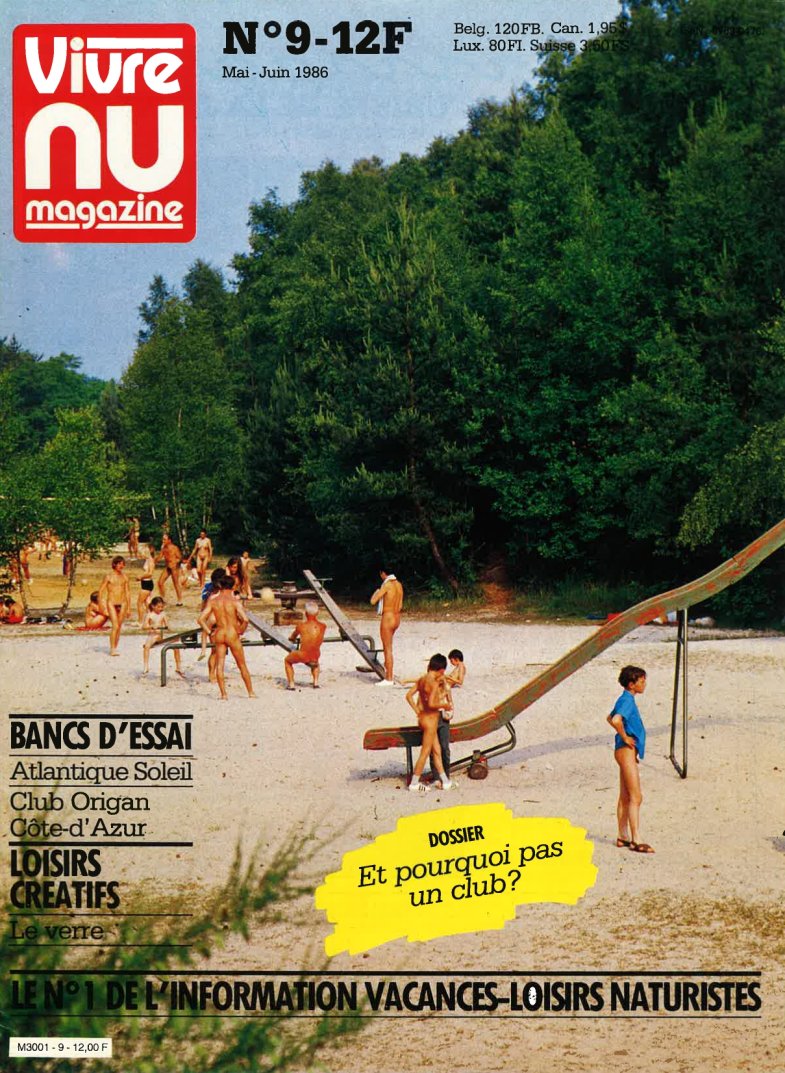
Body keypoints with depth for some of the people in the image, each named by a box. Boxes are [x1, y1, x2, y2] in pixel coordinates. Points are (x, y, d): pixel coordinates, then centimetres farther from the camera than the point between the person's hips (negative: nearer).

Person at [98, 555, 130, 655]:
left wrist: (129, 607, 14)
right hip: (111, 604, -4)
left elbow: (128, 592, 15)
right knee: (115, 626, -15)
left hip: (122, 604, 4)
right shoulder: (109, 576, -3)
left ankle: (115, 648, 14)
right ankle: (112, 649, -15)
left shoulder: (124, 577, 9)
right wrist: (102, 606, -5)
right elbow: (101, 591, -1)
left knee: (119, 627, 6)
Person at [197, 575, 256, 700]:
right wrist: (241, 631, -4)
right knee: (242, 665, 10)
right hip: (232, 634, -2)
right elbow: (245, 619, -21)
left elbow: (200, 619, -3)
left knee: (219, 665, 6)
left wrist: (209, 632, 5)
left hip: (219, 635, 2)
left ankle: (223, 694, 0)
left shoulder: (213, 601, 0)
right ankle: (250, 692, 16)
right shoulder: (234, 601, -10)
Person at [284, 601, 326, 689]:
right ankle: (316, 682, 24)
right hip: (315, 658, 3)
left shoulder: (301, 626, -10)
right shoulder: (323, 627, -3)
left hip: (302, 656, -3)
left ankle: (291, 684, 20)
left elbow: (291, 638, 10)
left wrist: (294, 638, 35)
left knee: (287, 660, 29)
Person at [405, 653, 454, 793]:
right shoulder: (434, 683, -20)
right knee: (425, 753, 1)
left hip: (423, 717, 9)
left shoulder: (422, 679, 5)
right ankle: (414, 784, 8)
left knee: (436, 751, 16)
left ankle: (445, 782, 23)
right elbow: (431, 704, -27)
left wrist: (417, 711, 9)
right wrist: (444, 705, -11)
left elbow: (409, 695, 7)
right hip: (430, 719, -9)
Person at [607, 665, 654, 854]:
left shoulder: (626, 700, 14)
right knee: (636, 797, -10)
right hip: (627, 751, -10)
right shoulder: (627, 700, -16)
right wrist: (625, 737, -20)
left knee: (625, 797, 13)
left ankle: (623, 837, 17)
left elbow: (610, 718, 30)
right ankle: (635, 840, -10)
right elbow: (616, 720, -34)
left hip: (627, 752, 10)